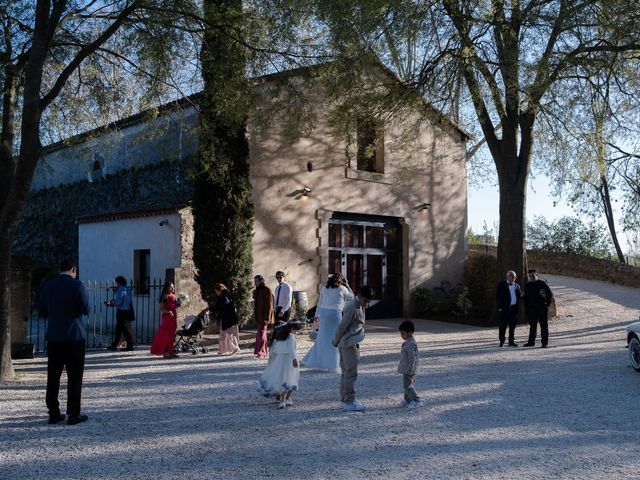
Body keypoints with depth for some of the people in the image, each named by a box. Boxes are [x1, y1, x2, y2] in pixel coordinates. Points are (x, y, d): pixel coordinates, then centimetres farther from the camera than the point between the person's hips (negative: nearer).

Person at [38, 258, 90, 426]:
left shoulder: (48, 286, 6)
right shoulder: (77, 285, -9)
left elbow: (41, 311, 9)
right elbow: (86, 310, -11)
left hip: (53, 337, 5)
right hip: (74, 336, -5)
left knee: (53, 376, 9)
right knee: (74, 376, 1)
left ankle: (54, 414, 13)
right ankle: (74, 415, 2)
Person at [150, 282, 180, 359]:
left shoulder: (173, 296, 14)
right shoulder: (164, 296, -9)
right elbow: (161, 308, -14)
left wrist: (179, 304, 5)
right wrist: (168, 312, -28)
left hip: (173, 317, 8)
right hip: (167, 317, -8)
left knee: (172, 334, 9)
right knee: (165, 334, -6)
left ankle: (170, 351, 15)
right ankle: (165, 352, -4)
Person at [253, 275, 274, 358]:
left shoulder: (266, 290, -11)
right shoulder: (257, 290, 13)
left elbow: (269, 304, -16)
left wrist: (267, 317, -20)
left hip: (264, 316, -9)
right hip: (259, 316, 9)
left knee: (261, 333, -15)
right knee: (262, 333, 12)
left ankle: (260, 352, -19)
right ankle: (264, 352, 17)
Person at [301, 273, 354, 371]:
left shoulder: (324, 288, 11)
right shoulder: (342, 289, -1)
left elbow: (320, 302, 14)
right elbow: (351, 297, 15)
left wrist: (317, 315, 20)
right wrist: (347, 285, 16)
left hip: (323, 312, 5)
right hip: (335, 313, -5)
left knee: (322, 338, 13)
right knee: (334, 339, 4)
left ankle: (310, 360, 15)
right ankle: (332, 365, 7)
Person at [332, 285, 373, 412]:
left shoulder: (360, 306, 12)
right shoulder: (352, 307, -19)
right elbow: (342, 326, -16)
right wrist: (336, 342, -5)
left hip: (353, 344, 10)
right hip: (349, 344, -10)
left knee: (347, 373, 13)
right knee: (351, 373, -6)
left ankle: (344, 399, 19)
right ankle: (349, 402, -2)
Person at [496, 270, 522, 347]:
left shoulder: (517, 286, 16)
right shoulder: (501, 285, 0)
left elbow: (519, 296, 18)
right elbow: (498, 297, -5)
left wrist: (521, 295, -6)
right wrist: (500, 307, -12)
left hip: (514, 308, 4)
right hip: (504, 309, -4)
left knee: (512, 326, 7)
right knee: (503, 326, 1)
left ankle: (511, 341, 14)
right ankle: (501, 341, 10)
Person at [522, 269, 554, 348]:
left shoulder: (542, 284, -2)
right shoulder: (527, 286, 9)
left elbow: (550, 294, 1)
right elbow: (525, 297, 15)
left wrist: (547, 304, -5)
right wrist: (526, 308, 8)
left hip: (542, 309, -4)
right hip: (531, 309, 4)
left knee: (544, 326, 0)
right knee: (532, 326, 9)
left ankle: (545, 342, 3)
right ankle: (531, 341, 14)